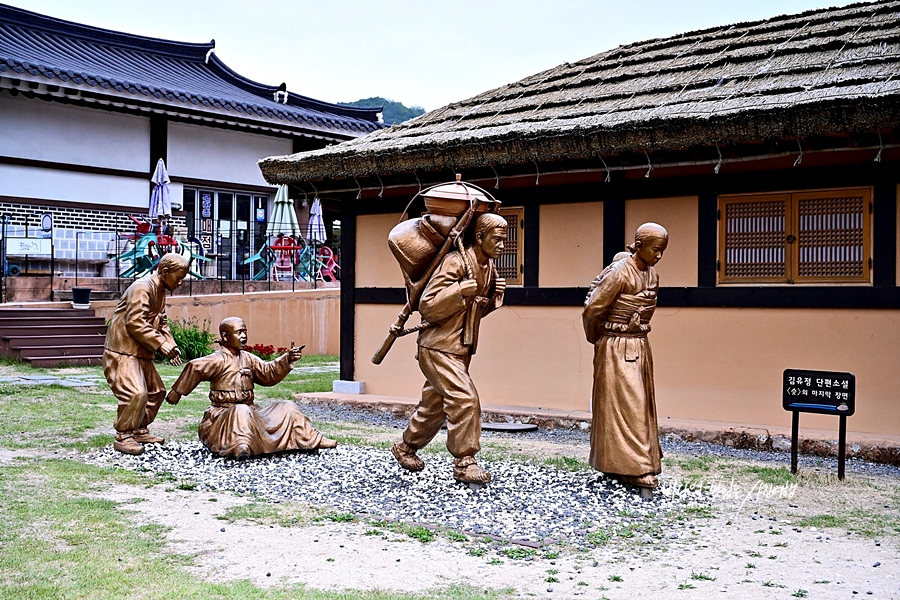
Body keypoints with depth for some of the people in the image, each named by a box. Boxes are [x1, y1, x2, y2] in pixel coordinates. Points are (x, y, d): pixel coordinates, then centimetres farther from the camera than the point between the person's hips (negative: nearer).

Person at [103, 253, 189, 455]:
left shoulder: (160, 291, 13)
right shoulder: (142, 288, -19)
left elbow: (161, 323, 15)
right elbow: (136, 324, -25)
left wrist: (172, 346, -1)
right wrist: (163, 345, -24)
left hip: (141, 353, 11)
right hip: (123, 351, -10)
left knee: (156, 391, 14)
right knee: (136, 393, -20)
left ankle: (139, 431, 26)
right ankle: (123, 437, -7)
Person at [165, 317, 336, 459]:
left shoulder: (248, 358, 11)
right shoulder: (219, 359, -12)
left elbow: (268, 373, 6)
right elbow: (194, 368, -22)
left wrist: (288, 359, -8)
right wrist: (177, 391, -23)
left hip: (250, 413, 7)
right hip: (225, 413, -7)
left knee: (288, 408, 2)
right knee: (242, 411, -43)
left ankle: (313, 440, 7)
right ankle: (241, 445, -57)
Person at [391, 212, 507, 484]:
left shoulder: (489, 267, 10)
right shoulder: (455, 262, -17)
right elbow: (427, 306, -19)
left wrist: (495, 296, 0)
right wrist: (460, 290, -30)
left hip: (460, 348, 9)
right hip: (439, 347, -9)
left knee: (435, 403, 17)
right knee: (465, 399, -17)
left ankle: (406, 447, 36)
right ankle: (464, 463, -8)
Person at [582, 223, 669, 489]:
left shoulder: (652, 275, 7)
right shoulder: (619, 273, -16)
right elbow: (592, 311, -13)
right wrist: (597, 340, 2)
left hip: (640, 347, 8)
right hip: (616, 349, -8)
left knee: (641, 405, 11)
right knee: (624, 406, -6)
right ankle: (632, 467, -3)